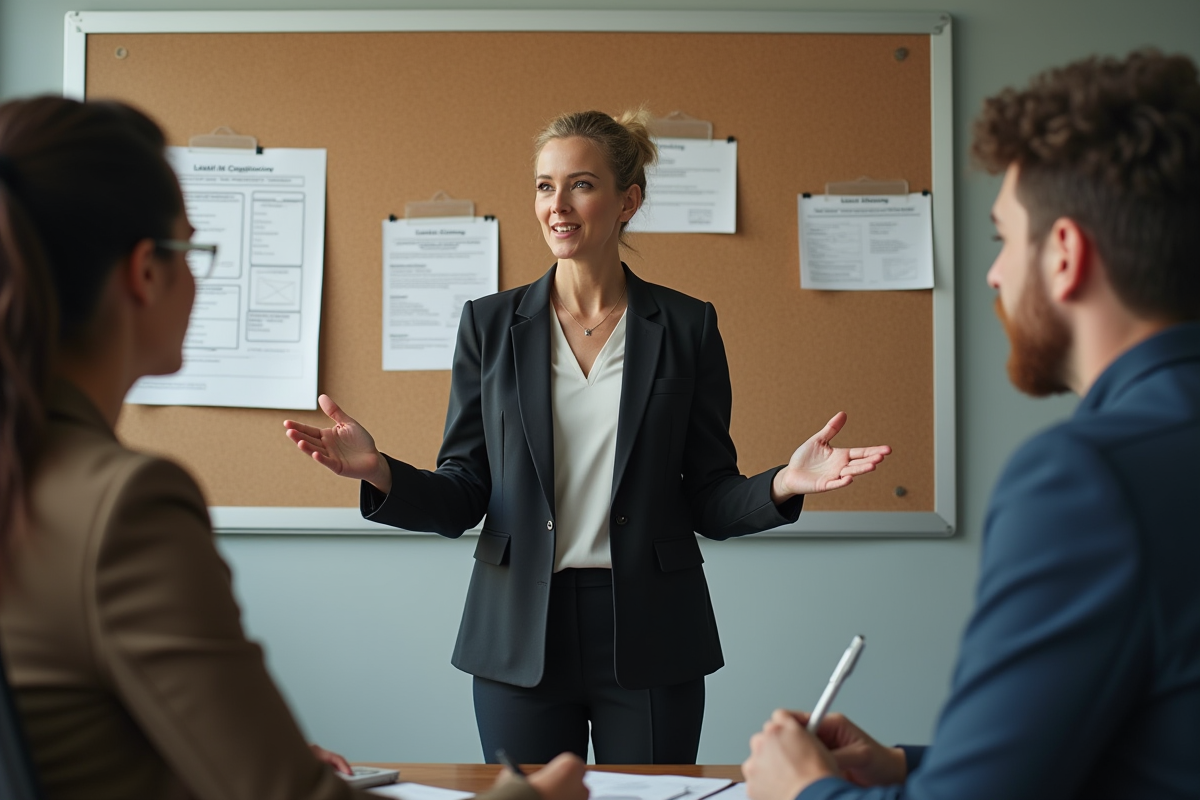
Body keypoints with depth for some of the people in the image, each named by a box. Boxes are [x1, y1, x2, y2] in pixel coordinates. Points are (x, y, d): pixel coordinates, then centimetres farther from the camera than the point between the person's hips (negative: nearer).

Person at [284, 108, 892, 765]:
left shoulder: (686, 325, 2)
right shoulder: (490, 324, 4)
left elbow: (708, 502, 2)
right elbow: (461, 498, 3)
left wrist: (783, 485, -17)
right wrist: (380, 474, -16)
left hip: (648, 637, 0)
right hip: (521, 637, 1)